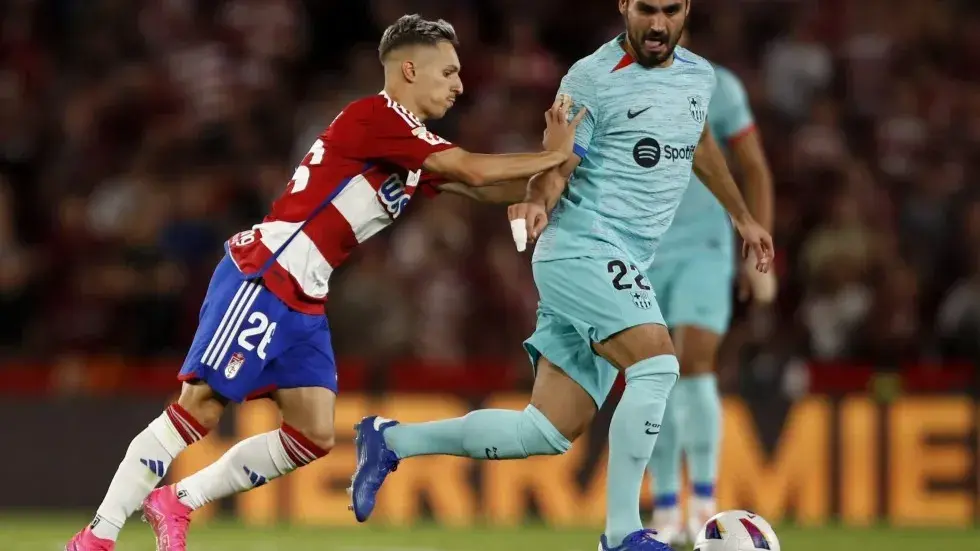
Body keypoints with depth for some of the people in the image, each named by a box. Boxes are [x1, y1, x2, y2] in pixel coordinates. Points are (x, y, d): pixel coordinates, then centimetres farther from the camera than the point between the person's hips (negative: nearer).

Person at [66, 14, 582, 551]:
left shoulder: (415, 148, 15)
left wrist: (551, 165, 0)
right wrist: (554, 156, -9)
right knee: (200, 408, -13)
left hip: (303, 301, 9)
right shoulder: (374, 116, -13)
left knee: (314, 436, 1)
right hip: (260, 280, -9)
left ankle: (176, 503, 9)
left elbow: (485, 189, 16)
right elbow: (475, 171, -18)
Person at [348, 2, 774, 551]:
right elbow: (556, 169, -10)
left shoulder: (700, 76, 13)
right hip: (583, 248, -8)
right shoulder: (592, 80, -9)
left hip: (622, 267, 8)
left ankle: (391, 441, 14)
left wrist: (743, 216, 41)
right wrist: (540, 204, -32)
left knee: (549, 433, 3)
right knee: (657, 365, -27)